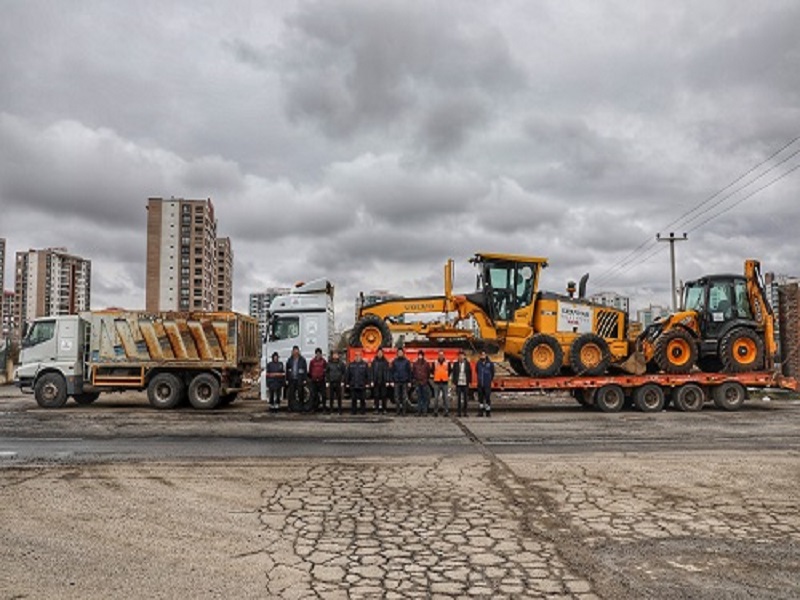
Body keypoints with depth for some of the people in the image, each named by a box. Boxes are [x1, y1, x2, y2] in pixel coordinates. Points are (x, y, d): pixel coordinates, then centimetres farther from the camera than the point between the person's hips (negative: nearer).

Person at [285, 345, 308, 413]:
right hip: (292, 379, 2)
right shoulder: (290, 360, 10)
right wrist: (287, 379, 7)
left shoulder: (302, 360, 2)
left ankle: (301, 406, 9)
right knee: (291, 393, 1)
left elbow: (305, 370, 1)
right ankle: (291, 407, 8)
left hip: (300, 380, -2)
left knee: (300, 393, 1)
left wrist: (304, 379, -5)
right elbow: (287, 370, 13)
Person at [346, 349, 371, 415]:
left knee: (362, 399, 2)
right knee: (353, 399, 5)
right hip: (353, 385, 2)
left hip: (362, 385, -1)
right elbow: (348, 375, 9)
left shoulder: (365, 364, 4)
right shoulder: (351, 365, 9)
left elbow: (368, 375, 2)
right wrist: (347, 383, 4)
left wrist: (367, 383, -3)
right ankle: (353, 411, 14)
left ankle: (362, 410, 11)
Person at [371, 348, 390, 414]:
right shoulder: (374, 361, 5)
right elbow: (372, 371, 3)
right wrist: (372, 381, -4)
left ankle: (384, 409, 7)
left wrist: (387, 381, -5)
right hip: (376, 381, 0)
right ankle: (376, 409, 6)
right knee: (376, 396, 1)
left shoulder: (385, 362, 5)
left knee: (383, 395, 2)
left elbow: (387, 371, 2)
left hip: (383, 381, 0)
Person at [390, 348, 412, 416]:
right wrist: (392, 380, -3)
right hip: (397, 381, 1)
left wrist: (409, 381, -1)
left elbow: (409, 371, 4)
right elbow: (391, 371, 7)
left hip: (404, 381, -1)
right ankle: (397, 410, 7)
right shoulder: (394, 361, 8)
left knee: (405, 397, -1)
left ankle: (404, 410, 4)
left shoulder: (407, 361, 5)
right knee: (397, 397, 1)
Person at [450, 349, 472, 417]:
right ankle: (459, 412, 4)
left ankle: (464, 412, 12)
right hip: (458, 384, 0)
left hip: (465, 384, 0)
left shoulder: (467, 364, 4)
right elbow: (453, 373, 5)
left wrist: (470, 381, -1)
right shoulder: (455, 364, 5)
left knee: (465, 398, 4)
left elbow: (470, 373, 5)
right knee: (458, 398, -1)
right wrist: (454, 381, -2)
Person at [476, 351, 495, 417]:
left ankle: (488, 412, 2)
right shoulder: (478, 363, 2)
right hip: (480, 384, 3)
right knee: (480, 398, 8)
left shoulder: (490, 363, -5)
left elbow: (492, 372, 7)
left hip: (487, 384, -3)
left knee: (488, 397, -5)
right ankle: (480, 412, 15)